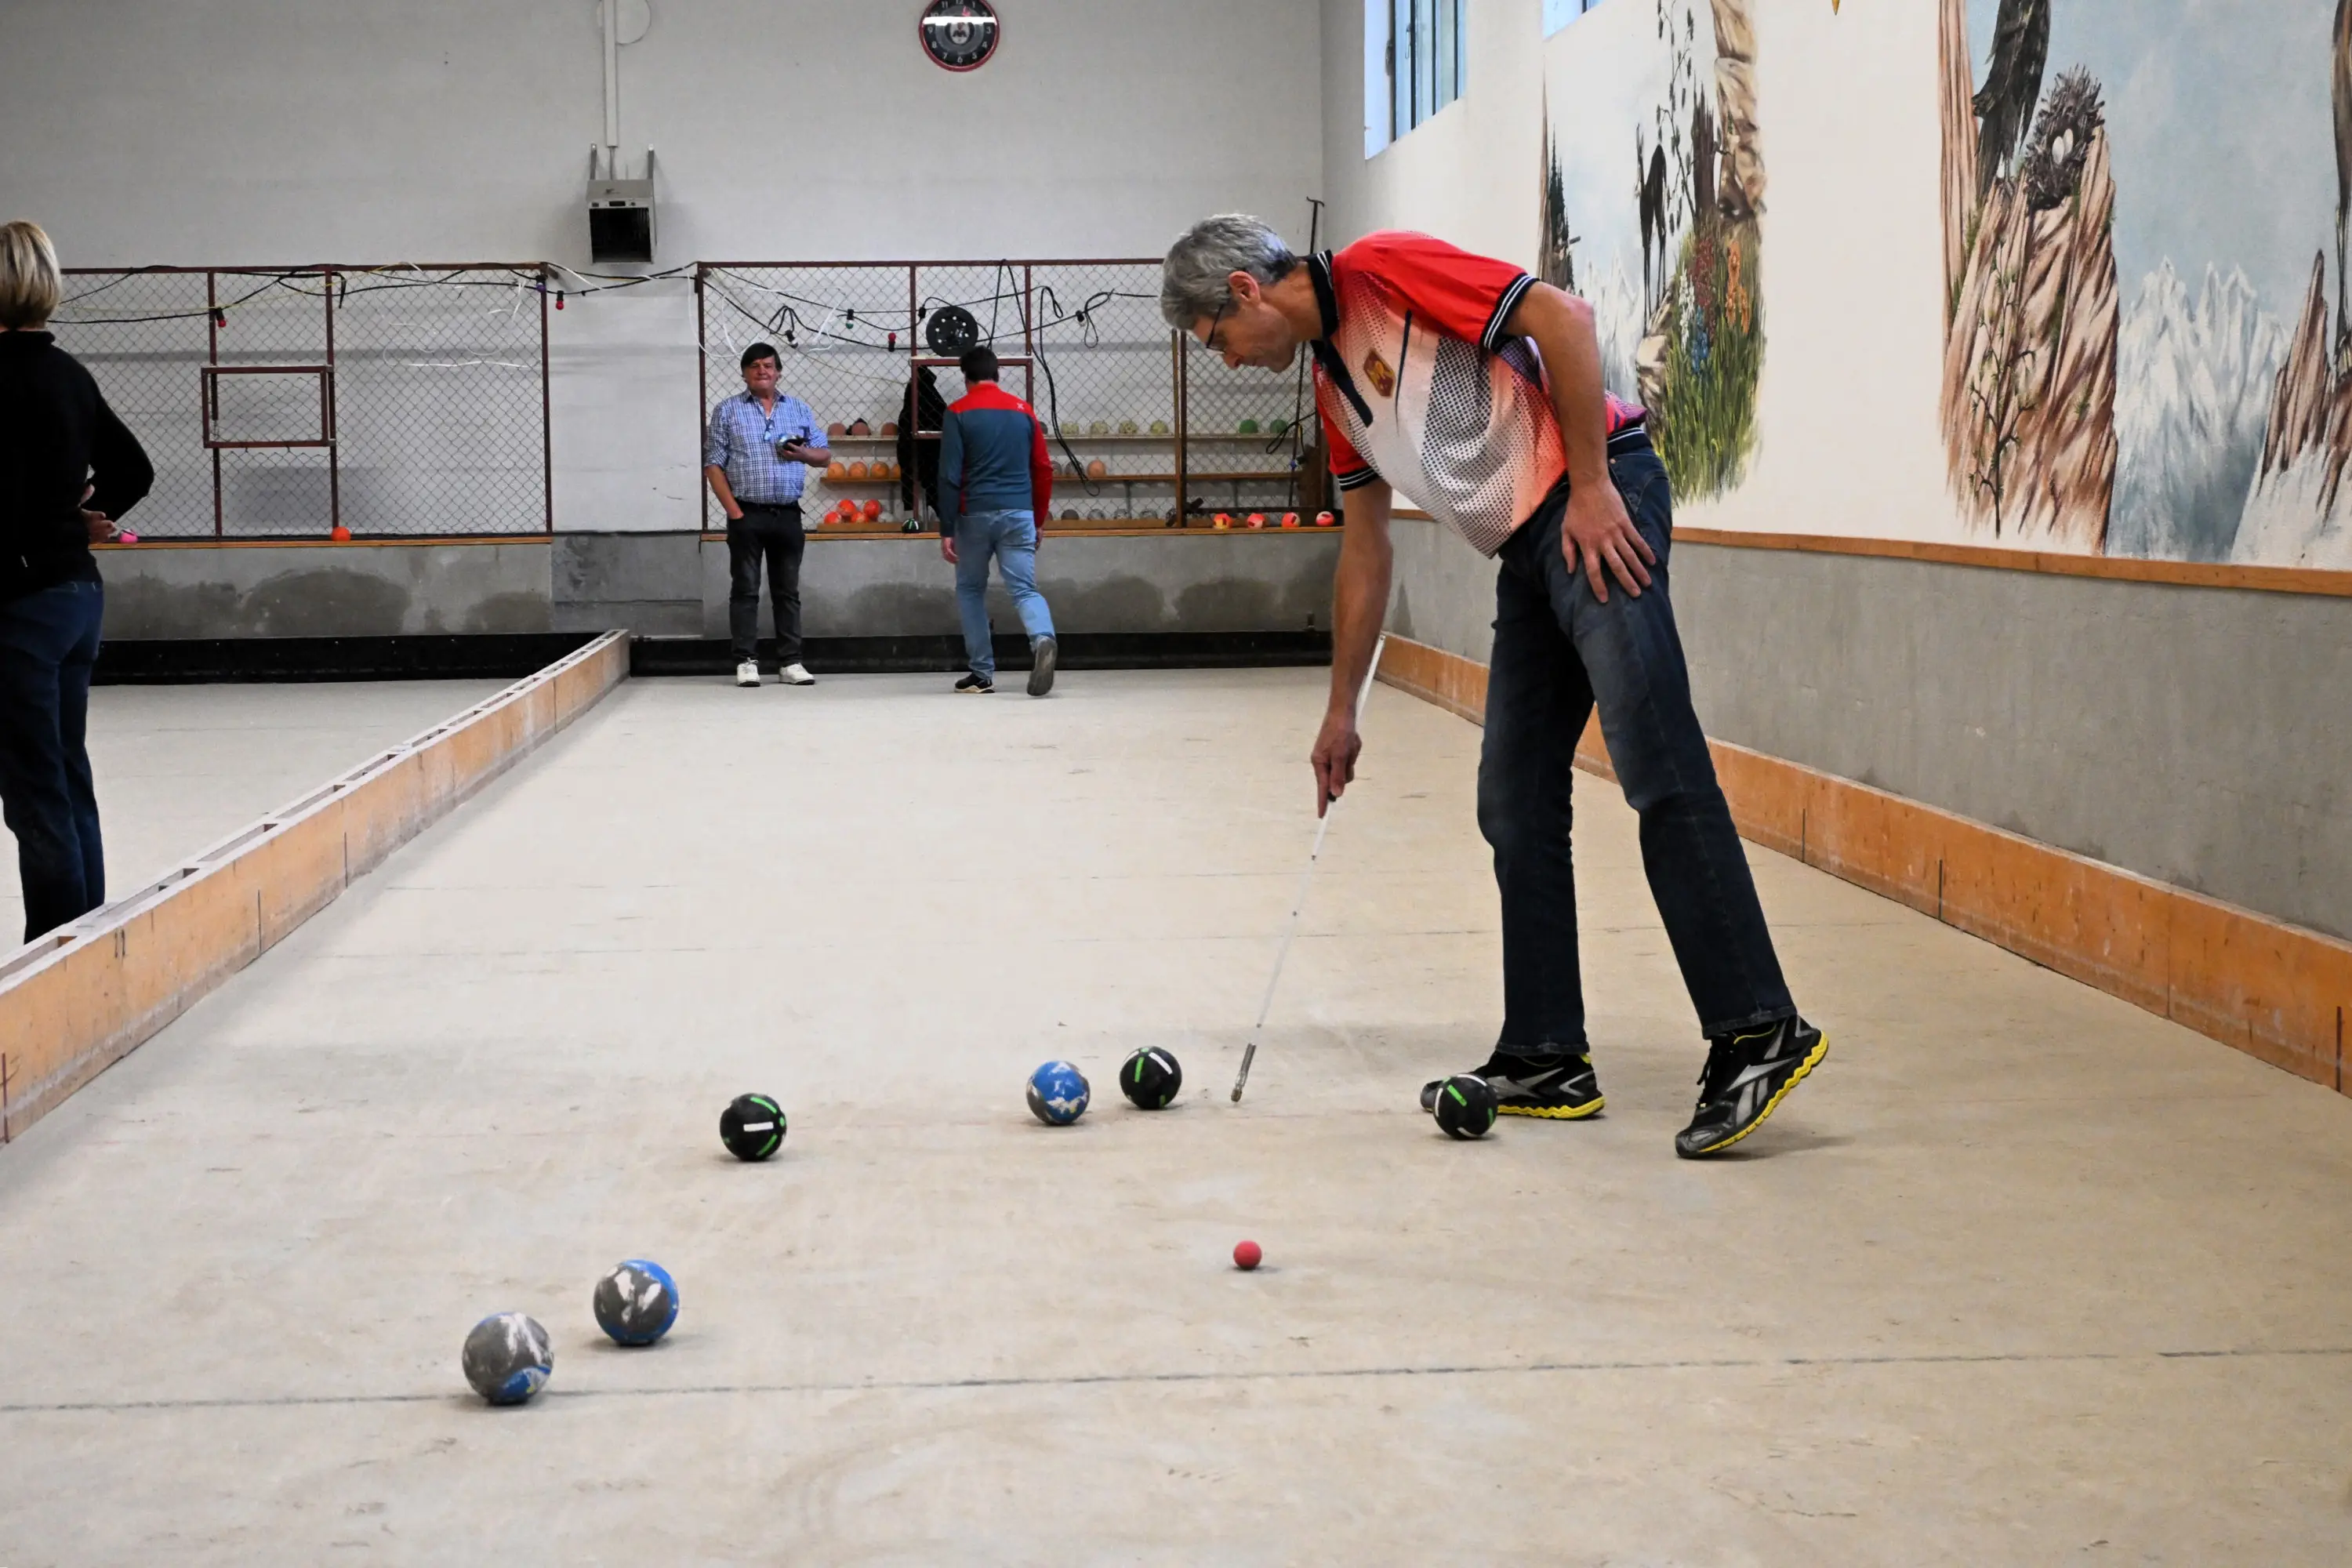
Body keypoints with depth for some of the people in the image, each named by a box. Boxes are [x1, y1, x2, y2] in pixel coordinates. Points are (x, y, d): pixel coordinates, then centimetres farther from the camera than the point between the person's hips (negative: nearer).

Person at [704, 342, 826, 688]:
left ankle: (790, 662, 10)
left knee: (788, 591, 6)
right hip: (747, 515, -3)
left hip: (787, 515, 3)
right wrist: (734, 512, -10)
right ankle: (746, 662, 3)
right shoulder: (727, 412, 4)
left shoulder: (799, 410, 13)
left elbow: (825, 455, 17)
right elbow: (713, 464, -1)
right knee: (745, 589, -1)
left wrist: (803, 454, -7)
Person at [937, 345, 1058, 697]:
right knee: (1025, 589, 0)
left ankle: (983, 674, 15)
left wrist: (946, 530, -4)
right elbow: (1043, 470, 11)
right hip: (1019, 514, 2)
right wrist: (1038, 520, 21)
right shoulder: (1024, 411, 9)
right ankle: (1043, 640, -32)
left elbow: (949, 476, -6)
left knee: (970, 590, 15)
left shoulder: (958, 413, -1)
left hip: (975, 515, -2)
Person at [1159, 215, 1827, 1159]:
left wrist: (1591, 487, -16)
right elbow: (1364, 547, 26)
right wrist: (1341, 712, 27)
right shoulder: (1333, 381, 20)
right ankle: (1547, 1061, 12)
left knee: (1661, 776, -16)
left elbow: (1562, 317, -15)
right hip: (1527, 552, 10)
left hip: (1596, 510, -10)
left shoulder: (1383, 268, -7)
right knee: (1515, 807, 7)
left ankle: (1758, 1034, -18)